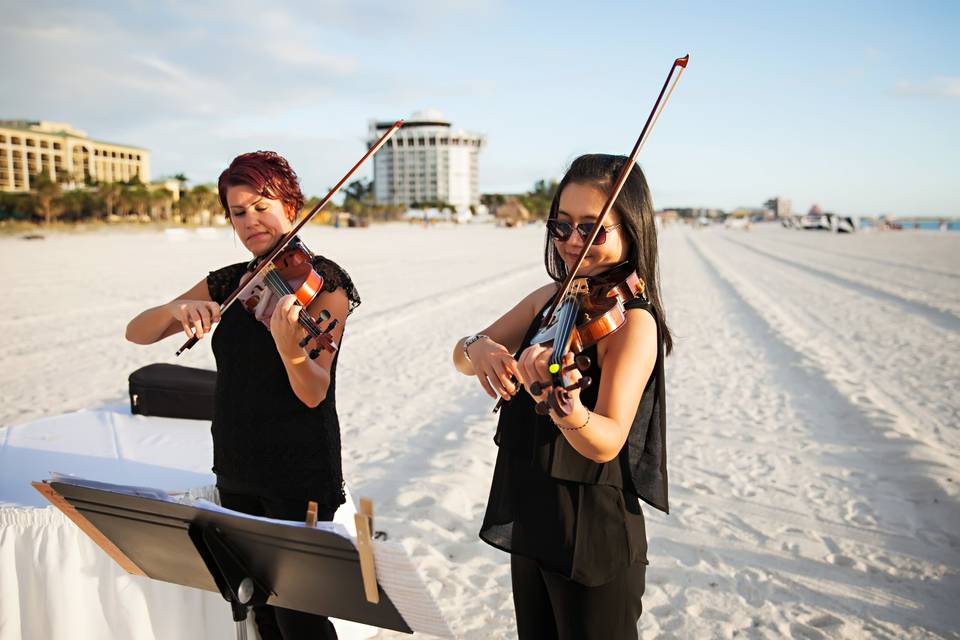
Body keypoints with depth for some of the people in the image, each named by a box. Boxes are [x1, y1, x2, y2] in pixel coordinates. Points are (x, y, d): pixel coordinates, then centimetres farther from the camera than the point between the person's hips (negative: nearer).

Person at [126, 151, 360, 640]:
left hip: (300, 474, -5)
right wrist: (178, 309, -20)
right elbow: (137, 333, 1)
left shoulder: (322, 281, -10)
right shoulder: (227, 284, 7)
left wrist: (289, 346, -41)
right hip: (237, 471, 6)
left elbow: (314, 393, -20)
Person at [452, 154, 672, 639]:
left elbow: (607, 442, -30)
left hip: (592, 536, -7)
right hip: (530, 520, 7)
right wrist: (478, 349, -21)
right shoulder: (551, 299, 2)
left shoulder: (633, 321, -20)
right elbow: (460, 358, 2)